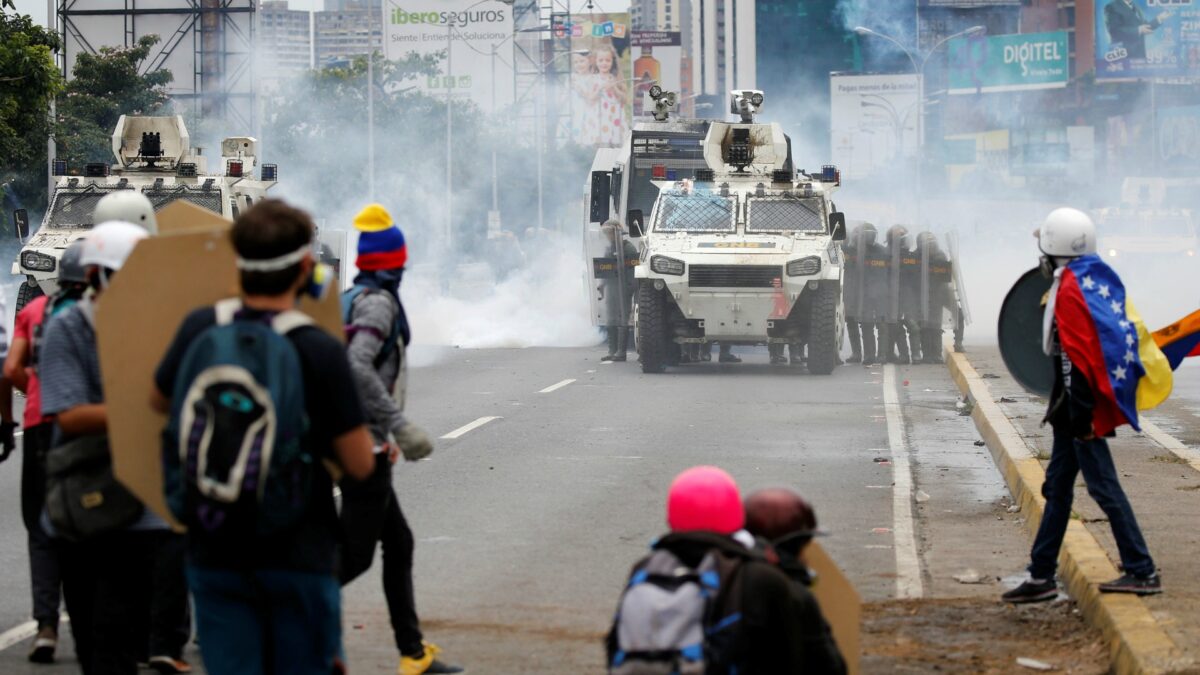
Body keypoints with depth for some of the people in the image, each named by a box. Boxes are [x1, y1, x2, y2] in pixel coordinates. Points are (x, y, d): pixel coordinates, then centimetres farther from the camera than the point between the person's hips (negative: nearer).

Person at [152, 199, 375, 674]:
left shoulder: (199, 331, -4)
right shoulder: (319, 350, -15)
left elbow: (159, 399, 17)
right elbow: (359, 465, -11)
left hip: (213, 553, 3)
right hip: (300, 555, -3)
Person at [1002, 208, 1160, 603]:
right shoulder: (1098, 280, 14)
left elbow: (1076, 355, -22)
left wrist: (1080, 415, -24)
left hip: (1079, 407, -10)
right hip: (1076, 409, 10)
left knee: (1103, 486, -7)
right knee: (1058, 486, 13)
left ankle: (1142, 572, -4)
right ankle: (1041, 577, 19)